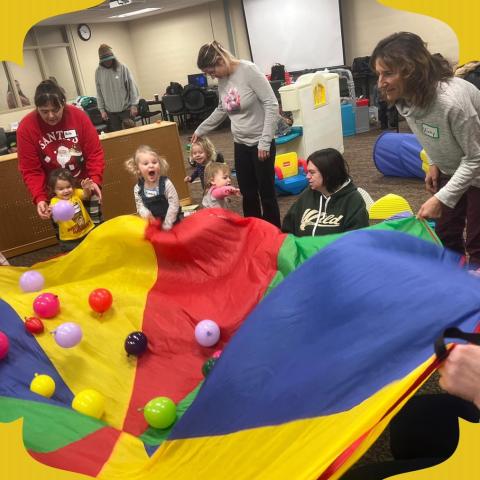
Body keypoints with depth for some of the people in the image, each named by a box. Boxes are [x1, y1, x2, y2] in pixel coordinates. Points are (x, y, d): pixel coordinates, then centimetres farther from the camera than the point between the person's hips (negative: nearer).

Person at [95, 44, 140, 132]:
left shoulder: (122, 68, -5)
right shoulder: (98, 71, 2)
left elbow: (132, 86, -4)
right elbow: (99, 92, 5)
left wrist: (134, 105, -8)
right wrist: (102, 109, 1)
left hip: (126, 108, -2)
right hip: (110, 111, 2)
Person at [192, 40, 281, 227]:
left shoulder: (248, 70, -16)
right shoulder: (222, 79, 5)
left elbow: (272, 105, -19)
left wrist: (265, 141, -21)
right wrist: (200, 130, 24)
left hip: (260, 143, -6)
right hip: (240, 144, 7)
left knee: (266, 192, 2)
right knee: (247, 192, 13)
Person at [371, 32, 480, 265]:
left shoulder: (452, 101, -37)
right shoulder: (405, 96, -14)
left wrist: (442, 199, -30)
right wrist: (435, 163, 0)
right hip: (451, 170, 7)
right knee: (446, 237, 16)